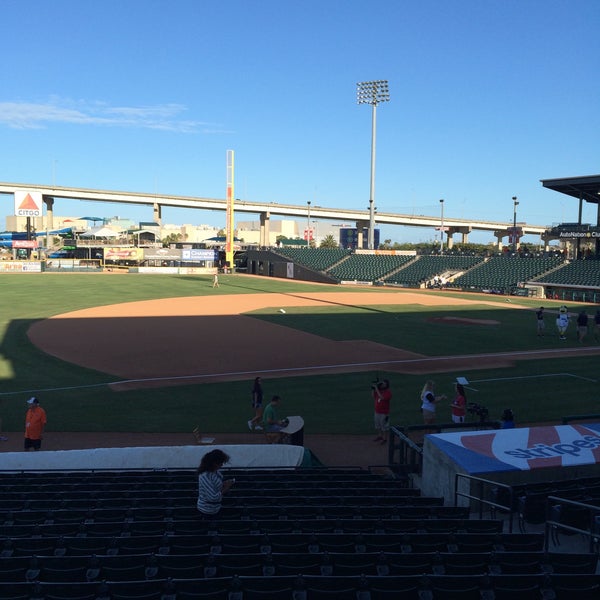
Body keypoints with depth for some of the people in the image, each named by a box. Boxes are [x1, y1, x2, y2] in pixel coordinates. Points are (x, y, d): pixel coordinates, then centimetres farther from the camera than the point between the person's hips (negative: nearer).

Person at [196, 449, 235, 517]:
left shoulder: (214, 471, -7)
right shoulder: (206, 476, -33)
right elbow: (212, 497, -31)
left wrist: (225, 483, -8)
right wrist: (225, 489, -21)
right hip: (208, 511, -9)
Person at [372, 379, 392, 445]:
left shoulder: (388, 392, -16)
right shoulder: (379, 390, 6)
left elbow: (382, 397, -29)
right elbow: (374, 397, 14)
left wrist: (376, 389, -26)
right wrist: (373, 390, 0)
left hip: (384, 412, -8)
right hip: (377, 411, 8)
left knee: (384, 426, 1)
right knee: (378, 425, 19)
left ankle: (385, 439, 12)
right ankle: (380, 436, 35)